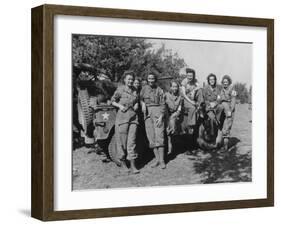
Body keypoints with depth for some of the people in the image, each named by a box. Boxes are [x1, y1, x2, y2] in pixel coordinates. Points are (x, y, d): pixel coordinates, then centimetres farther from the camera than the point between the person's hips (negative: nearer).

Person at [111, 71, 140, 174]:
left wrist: (136, 105, 7)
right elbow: (113, 101, 6)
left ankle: (133, 166, -5)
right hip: (122, 116, -3)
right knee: (122, 140, 0)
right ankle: (122, 159, 23)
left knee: (132, 140, -4)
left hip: (133, 116, 3)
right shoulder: (120, 89, -1)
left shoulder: (135, 90, 11)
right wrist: (120, 106, -11)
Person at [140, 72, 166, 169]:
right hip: (147, 114, 3)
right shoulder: (144, 89, 9)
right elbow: (140, 99, 15)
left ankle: (162, 160, -7)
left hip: (157, 112, -3)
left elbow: (163, 104, 1)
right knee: (151, 137, 1)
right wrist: (143, 104, -8)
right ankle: (157, 159, 8)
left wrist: (161, 117, -9)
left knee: (159, 136, -9)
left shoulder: (159, 90, 2)